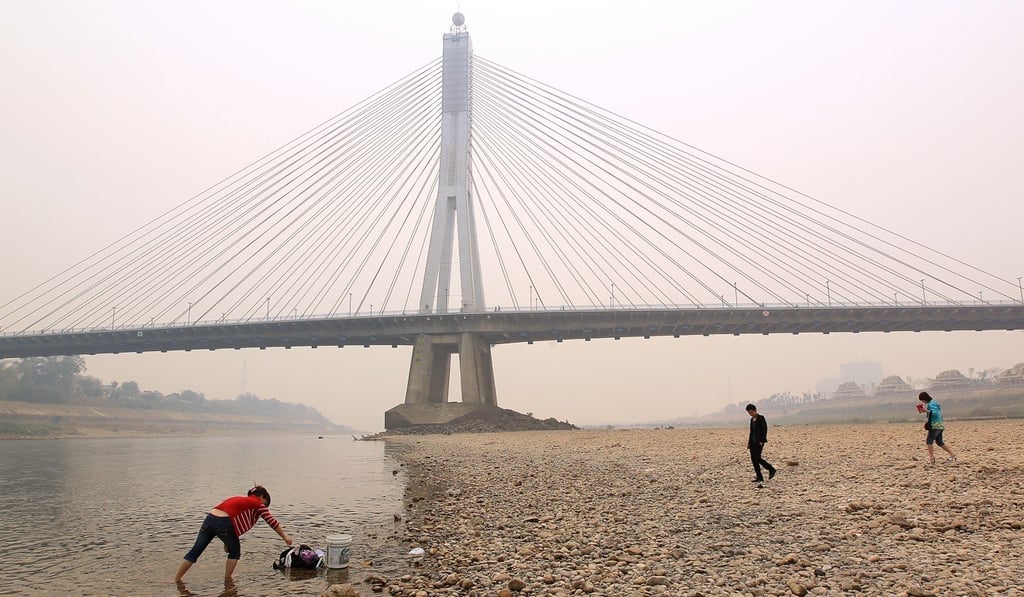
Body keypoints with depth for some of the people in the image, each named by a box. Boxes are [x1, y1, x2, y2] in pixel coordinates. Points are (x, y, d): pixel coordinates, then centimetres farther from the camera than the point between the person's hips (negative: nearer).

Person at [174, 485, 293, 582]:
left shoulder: (239, 499, 32)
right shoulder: (258, 504, 12)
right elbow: (272, 522, 8)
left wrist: (226, 541, 31)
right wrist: (285, 536, 12)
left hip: (209, 518, 6)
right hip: (223, 522, -6)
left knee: (195, 551, 14)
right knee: (235, 551, 17)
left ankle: (176, 580, 17)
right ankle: (227, 579, 17)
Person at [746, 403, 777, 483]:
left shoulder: (761, 418, -7)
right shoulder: (752, 419, 16)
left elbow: (765, 429, -13)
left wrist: (762, 441, -19)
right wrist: (749, 442, 16)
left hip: (759, 441, -8)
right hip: (753, 442, 8)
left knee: (757, 458, -15)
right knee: (753, 459, 2)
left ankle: (771, 469, 3)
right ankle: (759, 477, 7)